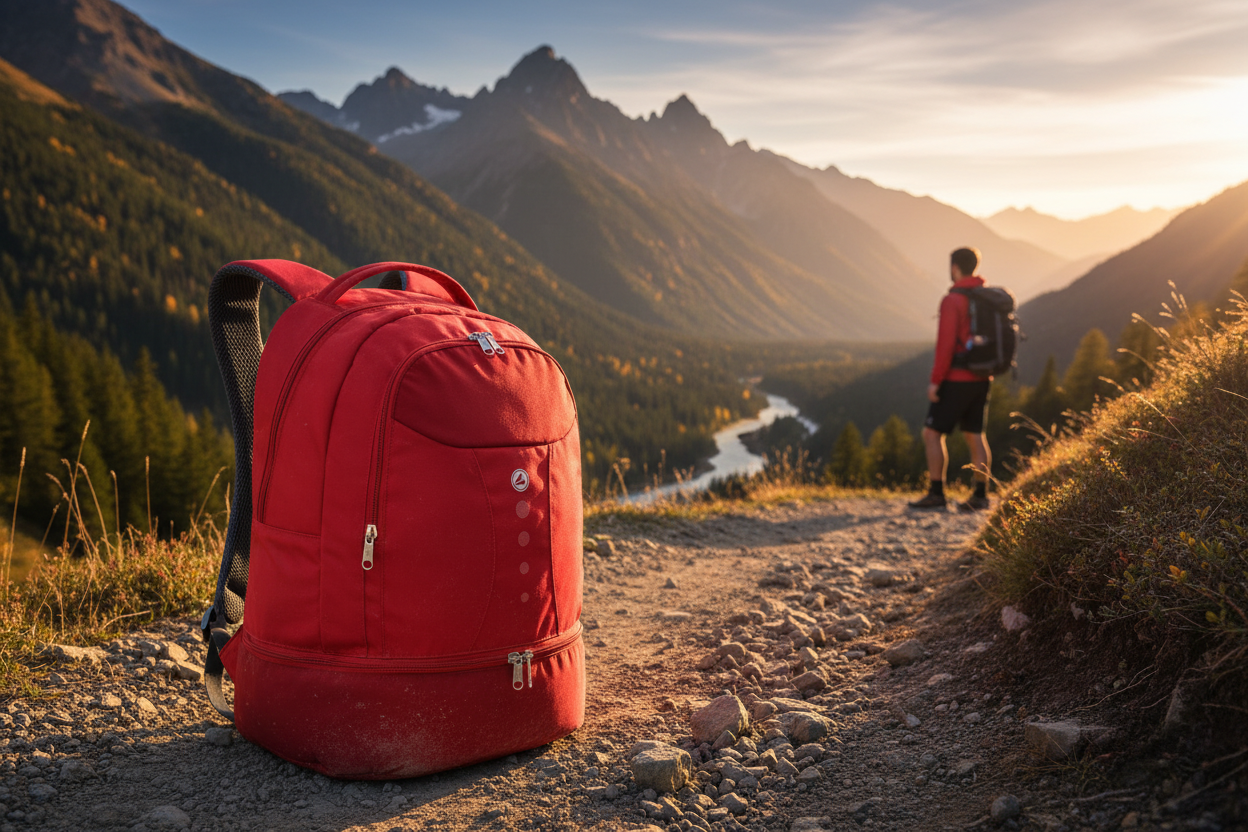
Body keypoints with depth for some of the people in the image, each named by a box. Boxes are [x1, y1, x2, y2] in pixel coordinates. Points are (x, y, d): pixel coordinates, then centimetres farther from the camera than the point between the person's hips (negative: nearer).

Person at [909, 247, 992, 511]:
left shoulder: (952, 301, -15)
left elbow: (945, 343, -21)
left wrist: (935, 380, -16)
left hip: (956, 380, -8)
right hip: (982, 379, 8)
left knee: (932, 433, 0)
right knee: (975, 435, 12)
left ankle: (936, 493, -1)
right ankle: (980, 496, 12)